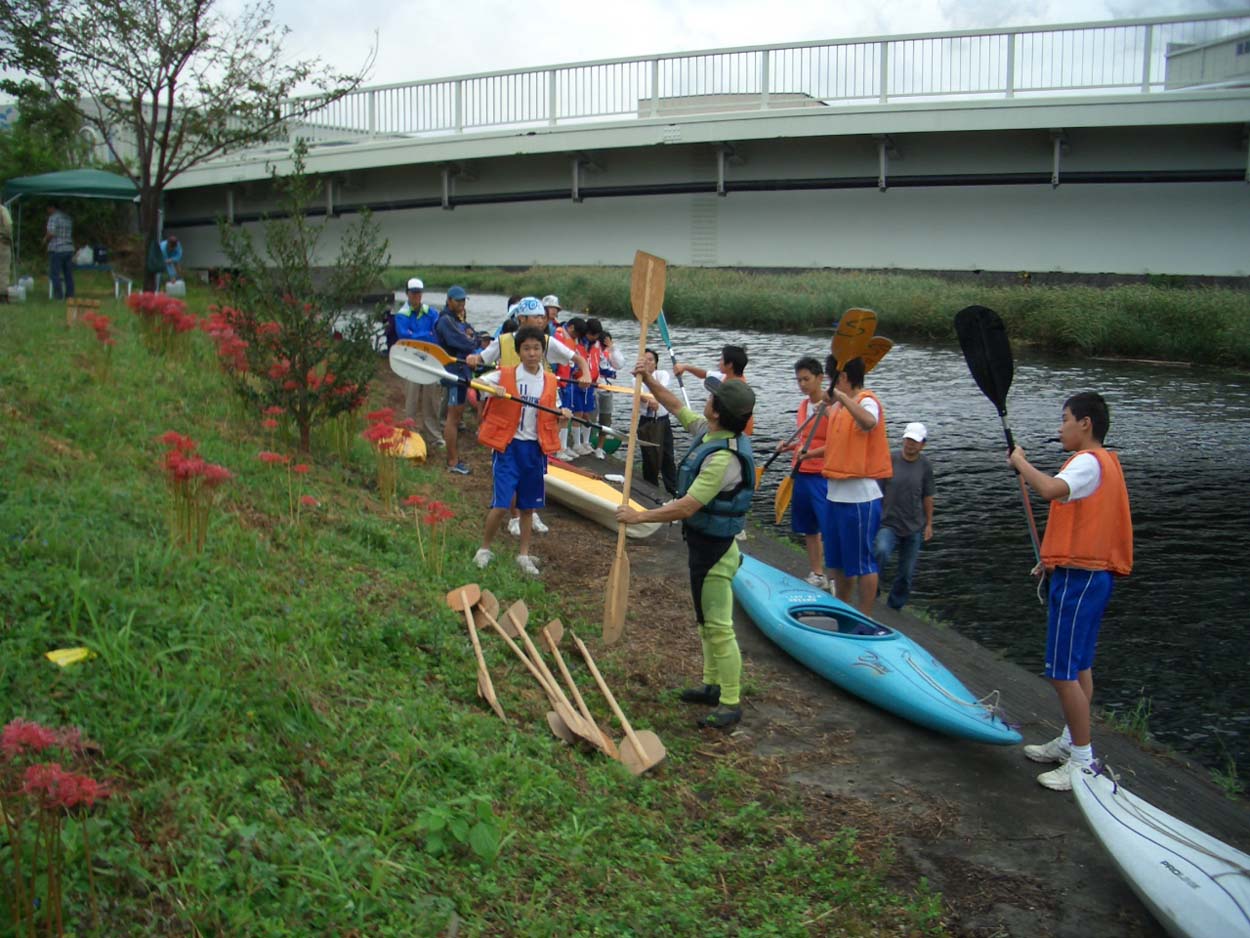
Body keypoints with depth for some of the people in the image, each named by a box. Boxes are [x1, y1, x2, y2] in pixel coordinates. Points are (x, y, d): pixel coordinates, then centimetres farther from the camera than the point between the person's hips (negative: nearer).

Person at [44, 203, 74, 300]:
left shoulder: (53, 217, -8)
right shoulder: (68, 218, 14)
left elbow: (51, 233, -17)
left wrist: (45, 239, 3)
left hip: (56, 249, -7)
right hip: (69, 249, 7)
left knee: (54, 274, -2)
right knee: (68, 274, 9)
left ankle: (58, 295, -5)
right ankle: (70, 295, 10)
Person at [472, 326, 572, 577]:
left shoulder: (550, 381, 6)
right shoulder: (505, 375, -5)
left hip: (535, 448, 4)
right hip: (508, 445, -3)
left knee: (528, 506, 11)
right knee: (502, 504, -8)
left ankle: (524, 555, 24)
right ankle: (484, 549, 13)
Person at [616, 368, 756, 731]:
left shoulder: (723, 457, -29)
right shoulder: (709, 432, 1)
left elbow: (686, 508, -28)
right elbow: (677, 407, 19)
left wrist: (640, 517, -19)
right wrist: (649, 381, 8)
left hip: (714, 549, -11)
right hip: (704, 542, 11)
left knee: (719, 626, -3)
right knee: (707, 621, 21)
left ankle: (731, 703, 6)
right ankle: (713, 685, 35)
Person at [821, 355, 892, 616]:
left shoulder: (867, 402, -13)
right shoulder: (838, 408, 13)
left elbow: (868, 422, -39)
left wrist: (842, 396, -39)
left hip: (859, 498, -9)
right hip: (835, 495, 9)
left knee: (862, 562, -1)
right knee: (838, 560, 19)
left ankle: (865, 620, 8)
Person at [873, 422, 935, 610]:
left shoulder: (925, 465, 0)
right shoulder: (890, 460, -7)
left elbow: (927, 497, 8)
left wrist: (929, 524, 8)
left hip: (914, 527, 3)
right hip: (889, 524, -3)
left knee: (906, 573, 7)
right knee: (881, 551, -32)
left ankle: (894, 607, 26)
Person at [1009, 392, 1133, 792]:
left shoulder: (1088, 462, -17)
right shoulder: (1105, 462, 16)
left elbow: (1051, 489, -37)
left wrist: (1020, 462, -20)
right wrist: (1054, 559, 24)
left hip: (1078, 579, -11)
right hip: (1093, 574, 11)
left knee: (1063, 673, -6)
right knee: (1079, 666, 18)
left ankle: (1082, 761, 0)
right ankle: (1070, 742, 29)